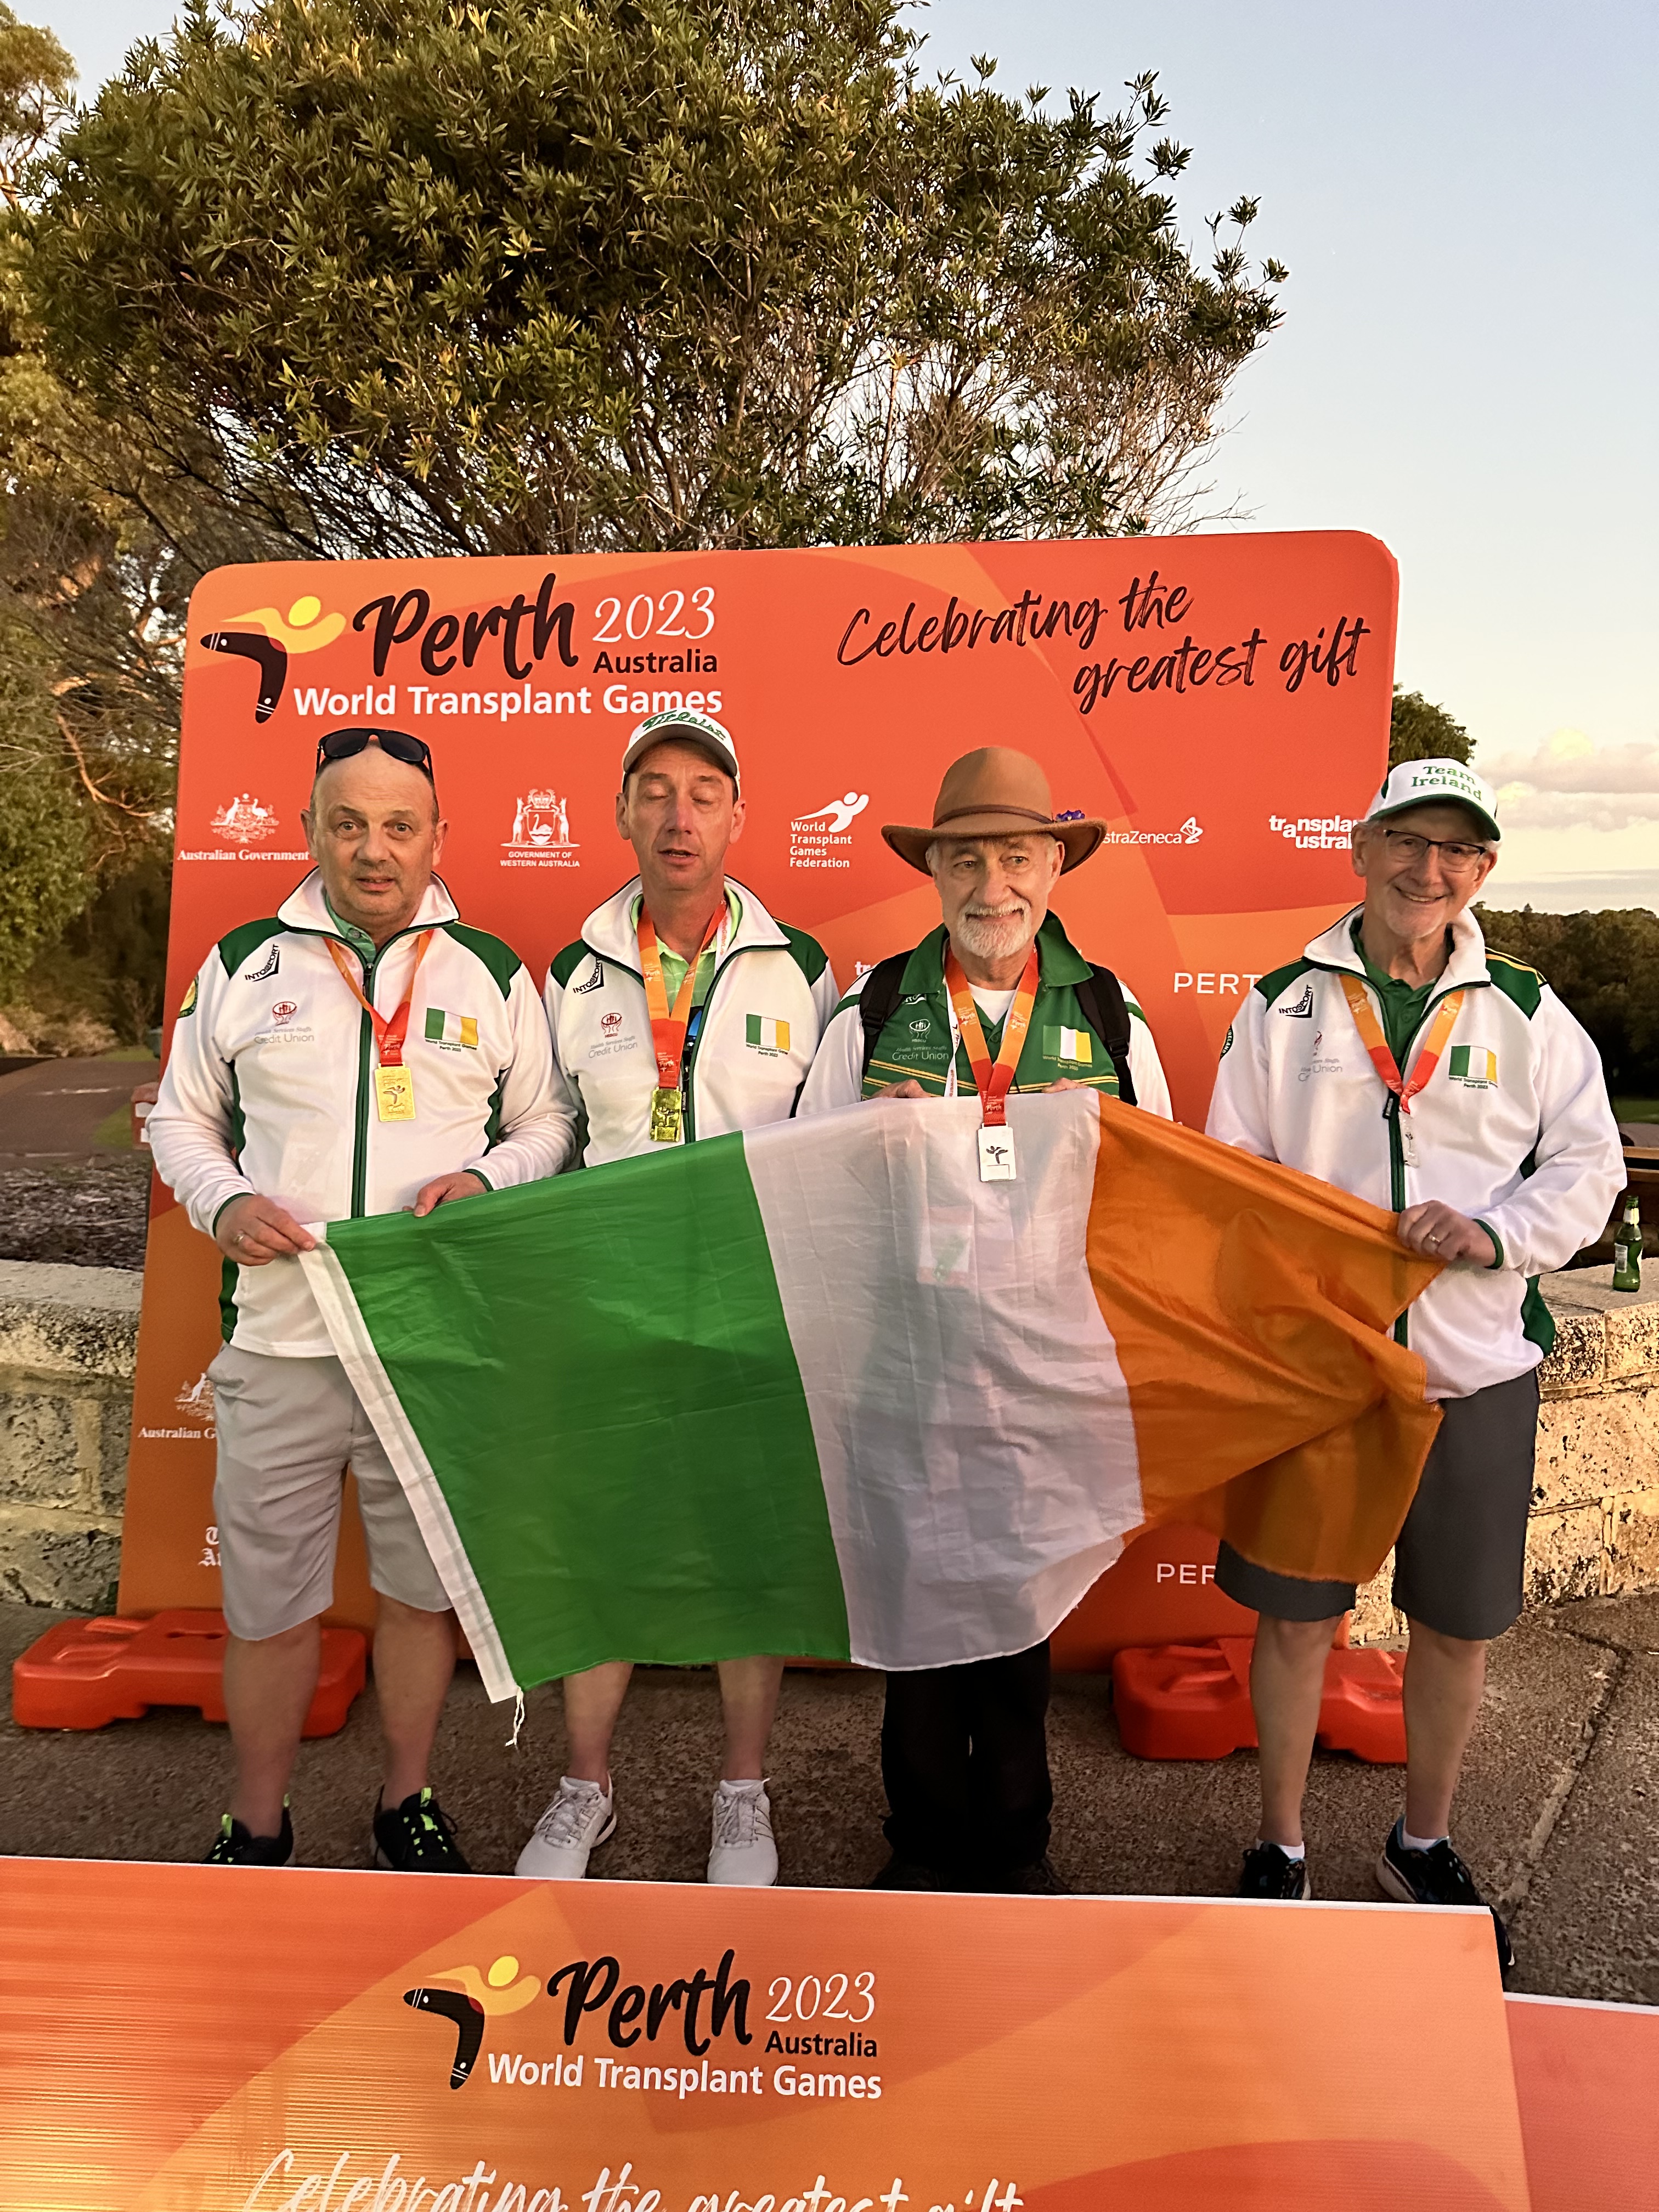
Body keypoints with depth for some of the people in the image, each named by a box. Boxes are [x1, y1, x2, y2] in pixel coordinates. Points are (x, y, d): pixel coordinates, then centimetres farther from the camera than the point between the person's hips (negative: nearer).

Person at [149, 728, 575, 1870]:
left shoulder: (494, 974, 4)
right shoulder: (242, 965, 5)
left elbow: (548, 1122, 9)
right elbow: (182, 1115, 13)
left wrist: (484, 1180, -10)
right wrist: (224, 1202, -6)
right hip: (281, 1339, 0)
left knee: (425, 1588, 13)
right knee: (270, 1599, 11)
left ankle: (408, 1799, 36)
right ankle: (257, 1826, 34)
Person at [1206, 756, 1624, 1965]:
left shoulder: (1528, 1012, 3)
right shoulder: (1285, 1006, 1)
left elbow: (1588, 1165, 3)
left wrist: (1496, 1233, -17)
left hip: (1476, 1370, 2)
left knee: (1459, 1623, 15)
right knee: (1296, 1614, 9)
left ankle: (1425, 1842, 40)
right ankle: (1282, 1844, 32)